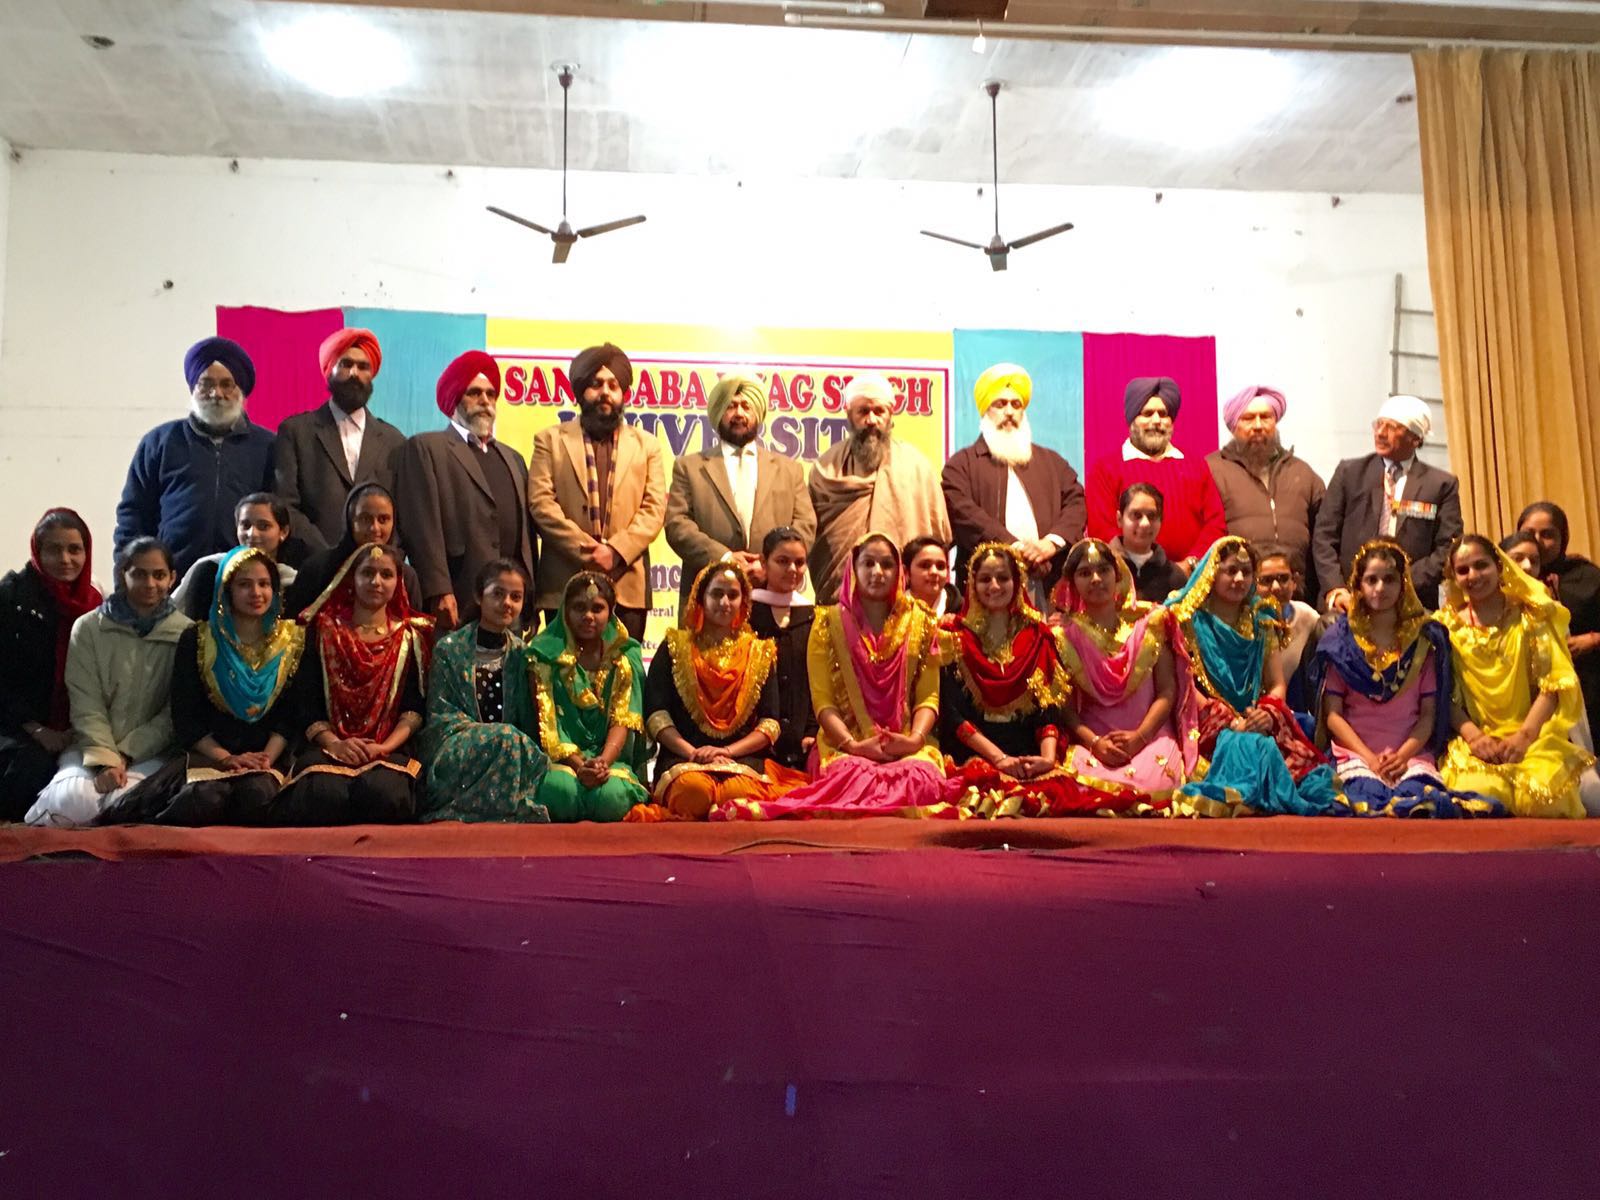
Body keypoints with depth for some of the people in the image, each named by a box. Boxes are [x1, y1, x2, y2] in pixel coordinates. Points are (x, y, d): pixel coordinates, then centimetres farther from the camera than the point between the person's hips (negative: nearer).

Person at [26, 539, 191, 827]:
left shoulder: (185, 633, 2)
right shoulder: (88, 628, 3)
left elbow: (176, 712, -1)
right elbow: (86, 707, -4)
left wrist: (126, 754, -11)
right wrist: (106, 760, -18)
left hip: (150, 751, 0)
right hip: (92, 747, 0)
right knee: (74, 802, -31)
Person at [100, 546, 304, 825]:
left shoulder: (292, 639, 11)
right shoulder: (197, 640, 8)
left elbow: (292, 713, 5)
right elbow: (185, 717, 3)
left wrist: (267, 757, -13)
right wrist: (226, 758, -12)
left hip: (268, 755, 1)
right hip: (209, 752, -1)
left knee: (258, 795, -36)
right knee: (204, 798, -37)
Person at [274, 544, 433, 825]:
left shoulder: (410, 637, 16)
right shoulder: (323, 631, 16)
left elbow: (415, 707, 5)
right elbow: (305, 702, 6)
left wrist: (384, 747, -13)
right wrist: (334, 743, -12)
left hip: (389, 750, 0)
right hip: (328, 746, 0)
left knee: (384, 791, -38)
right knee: (324, 794, -36)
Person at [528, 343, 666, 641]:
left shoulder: (646, 444, 16)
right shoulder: (550, 440, 11)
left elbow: (655, 508, 5)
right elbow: (541, 503, -1)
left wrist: (615, 551, -10)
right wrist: (586, 550, -11)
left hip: (627, 585, 1)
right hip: (565, 584, -1)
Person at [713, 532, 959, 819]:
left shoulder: (920, 623, 12)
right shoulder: (829, 623, 7)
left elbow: (929, 696, 6)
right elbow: (822, 700, 0)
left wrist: (915, 739, -14)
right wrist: (853, 745, -15)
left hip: (908, 747, 2)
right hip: (846, 745, -2)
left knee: (921, 780, -34)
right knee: (855, 780, -38)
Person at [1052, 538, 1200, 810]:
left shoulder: (1148, 622, 9)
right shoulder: (1065, 636, 7)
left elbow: (1167, 691, 3)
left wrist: (1139, 736, -13)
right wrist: (1095, 742, -17)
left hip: (1150, 734, 0)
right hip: (1090, 739, 0)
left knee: (1152, 781, -33)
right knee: (1086, 783, -33)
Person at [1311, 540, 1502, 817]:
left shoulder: (1424, 638, 12)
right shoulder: (1341, 639, 9)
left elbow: (1429, 712, 8)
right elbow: (1332, 713, 4)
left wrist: (1403, 755, -10)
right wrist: (1370, 758, -10)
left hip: (1412, 753, 0)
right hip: (1356, 752, 0)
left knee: (1418, 793, -37)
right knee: (1369, 800, -34)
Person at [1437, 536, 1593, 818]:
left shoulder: (1529, 618, 9)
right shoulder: (1447, 626, 10)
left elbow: (1554, 683, 0)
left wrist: (1524, 736, -15)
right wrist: (1473, 735, -14)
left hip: (1533, 739, 0)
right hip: (1476, 743, 0)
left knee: (1543, 797, -31)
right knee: (1478, 794, -33)